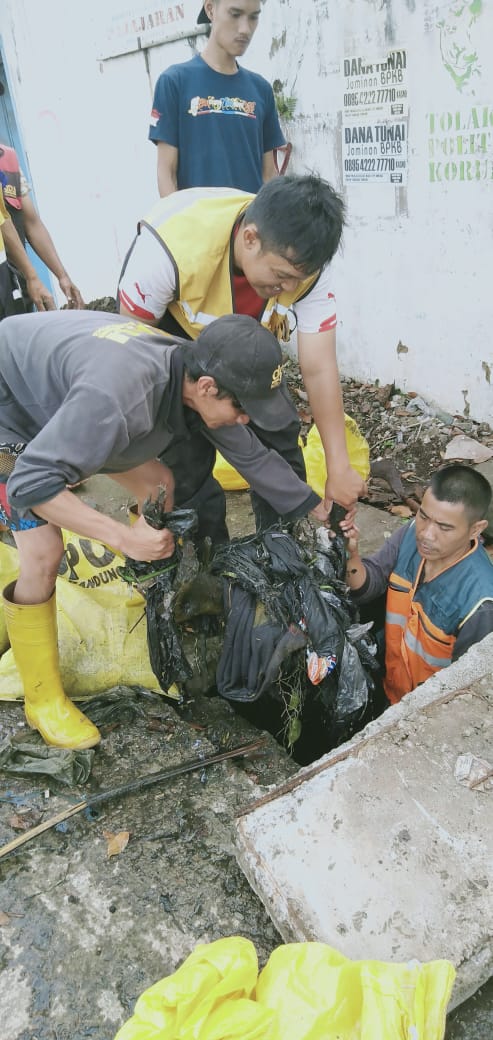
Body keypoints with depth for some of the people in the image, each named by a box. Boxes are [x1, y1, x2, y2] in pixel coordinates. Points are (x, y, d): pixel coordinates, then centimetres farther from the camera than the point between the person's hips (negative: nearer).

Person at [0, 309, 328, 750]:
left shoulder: (197, 371, -18)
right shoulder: (119, 398, -44)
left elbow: (253, 456, -4)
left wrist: (321, 510, -1)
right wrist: (124, 536, -42)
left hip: (58, 391, 7)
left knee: (161, 483, 6)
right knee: (44, 553, -17)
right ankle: (43, 700, 2)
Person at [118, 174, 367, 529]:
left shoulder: (303, 263, -30)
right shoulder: (172, 248, -41)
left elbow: (319, 369, -25)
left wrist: (339, 468, -26)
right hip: (166, 320, -3)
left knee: (278, 431, -3)